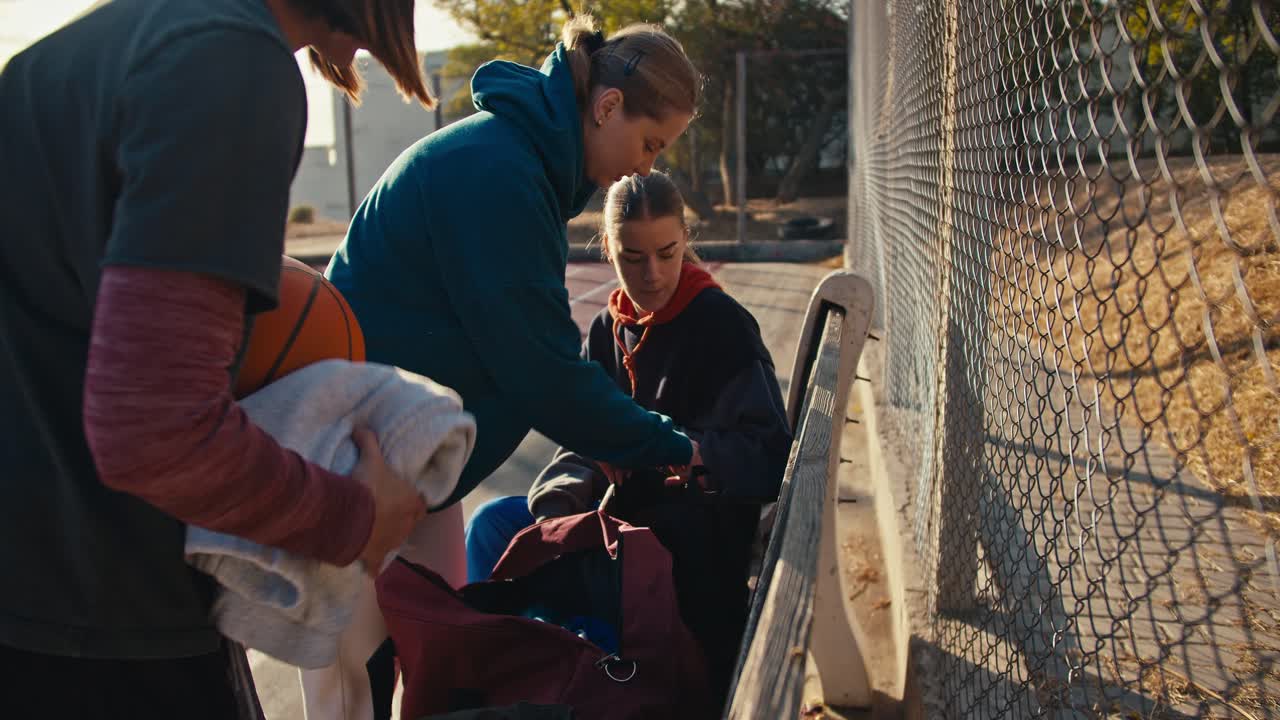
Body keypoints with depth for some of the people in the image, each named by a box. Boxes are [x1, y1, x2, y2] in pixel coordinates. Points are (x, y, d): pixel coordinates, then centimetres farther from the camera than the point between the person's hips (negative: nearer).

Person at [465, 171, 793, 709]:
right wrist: (560, 503, -17)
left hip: (696, 532, -6)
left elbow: (769, 457, -18)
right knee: (492, 523, -8)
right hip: (625, 510, 6)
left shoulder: (722, 324, -13)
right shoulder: (607, 329, 5)